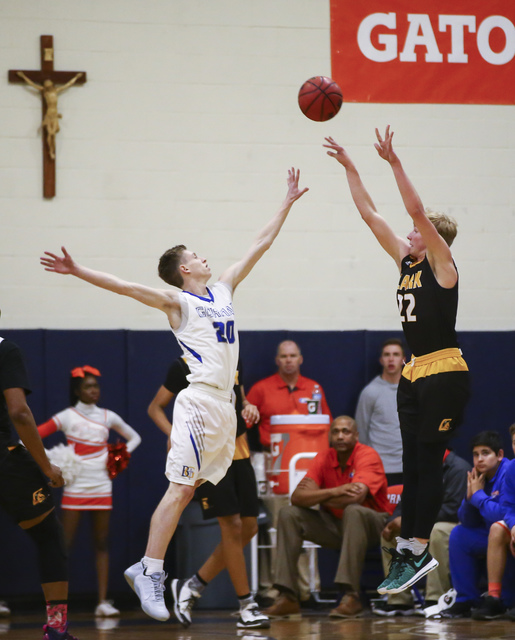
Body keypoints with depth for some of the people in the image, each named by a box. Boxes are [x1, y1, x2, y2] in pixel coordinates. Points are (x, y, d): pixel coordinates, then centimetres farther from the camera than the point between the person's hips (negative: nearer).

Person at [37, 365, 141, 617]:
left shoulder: (107, 417, 8)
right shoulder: (67, 417, -1)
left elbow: (134, 438, 19)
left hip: (102, 488, 3)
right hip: (75, 488, -3)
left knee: (102, 544, 1)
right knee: (64, 544, -4)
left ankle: (103, 601, 1)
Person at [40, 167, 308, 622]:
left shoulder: (223, 290, 18)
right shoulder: (178, 302, -2)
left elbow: (261, 244, 22)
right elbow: (129, 288, -14)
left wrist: (288, 202, 24)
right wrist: (78, 272, -26)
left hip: (224, 407, 8)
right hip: (200, 402, -8)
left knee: (190, 491, 7)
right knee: (179, 489, -14)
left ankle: (146, 567, 11)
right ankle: (150, 574, -16)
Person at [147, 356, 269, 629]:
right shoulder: (184, 365, -5)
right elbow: (155, 407, 1)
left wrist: (248, 407, 2)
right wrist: (174, 435, -17)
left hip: (238, 451, 7)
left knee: (248, 528, 4)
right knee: (232, 526, -11)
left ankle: (193, 586, 16)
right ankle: (246, 607, -4)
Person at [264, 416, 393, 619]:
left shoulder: (367, 456, -15)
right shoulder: (324, 459, 0)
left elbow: (356, 497, -31)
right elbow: (297, 497, -12)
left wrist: (317, 497, -15)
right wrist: (333, 492, -28)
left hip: (370, 526, -5)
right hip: (335, 525, 5)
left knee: (353, 510, -37)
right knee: (289, 514, -10)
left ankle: (350, 596, -38)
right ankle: (287, 597, -15)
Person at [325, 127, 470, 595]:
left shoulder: (441, 264, -7)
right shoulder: (405, 261, 12)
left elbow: (417, 209, -20)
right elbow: (369, 213, 13)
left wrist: (395, 163, -24)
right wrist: (348, 167, 10)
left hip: (445, 375, -8)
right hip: (415, 375, 8)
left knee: (428, 464, -6)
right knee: (413, 466, 6)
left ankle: (416, 550, -4)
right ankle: (409, 553, 7)